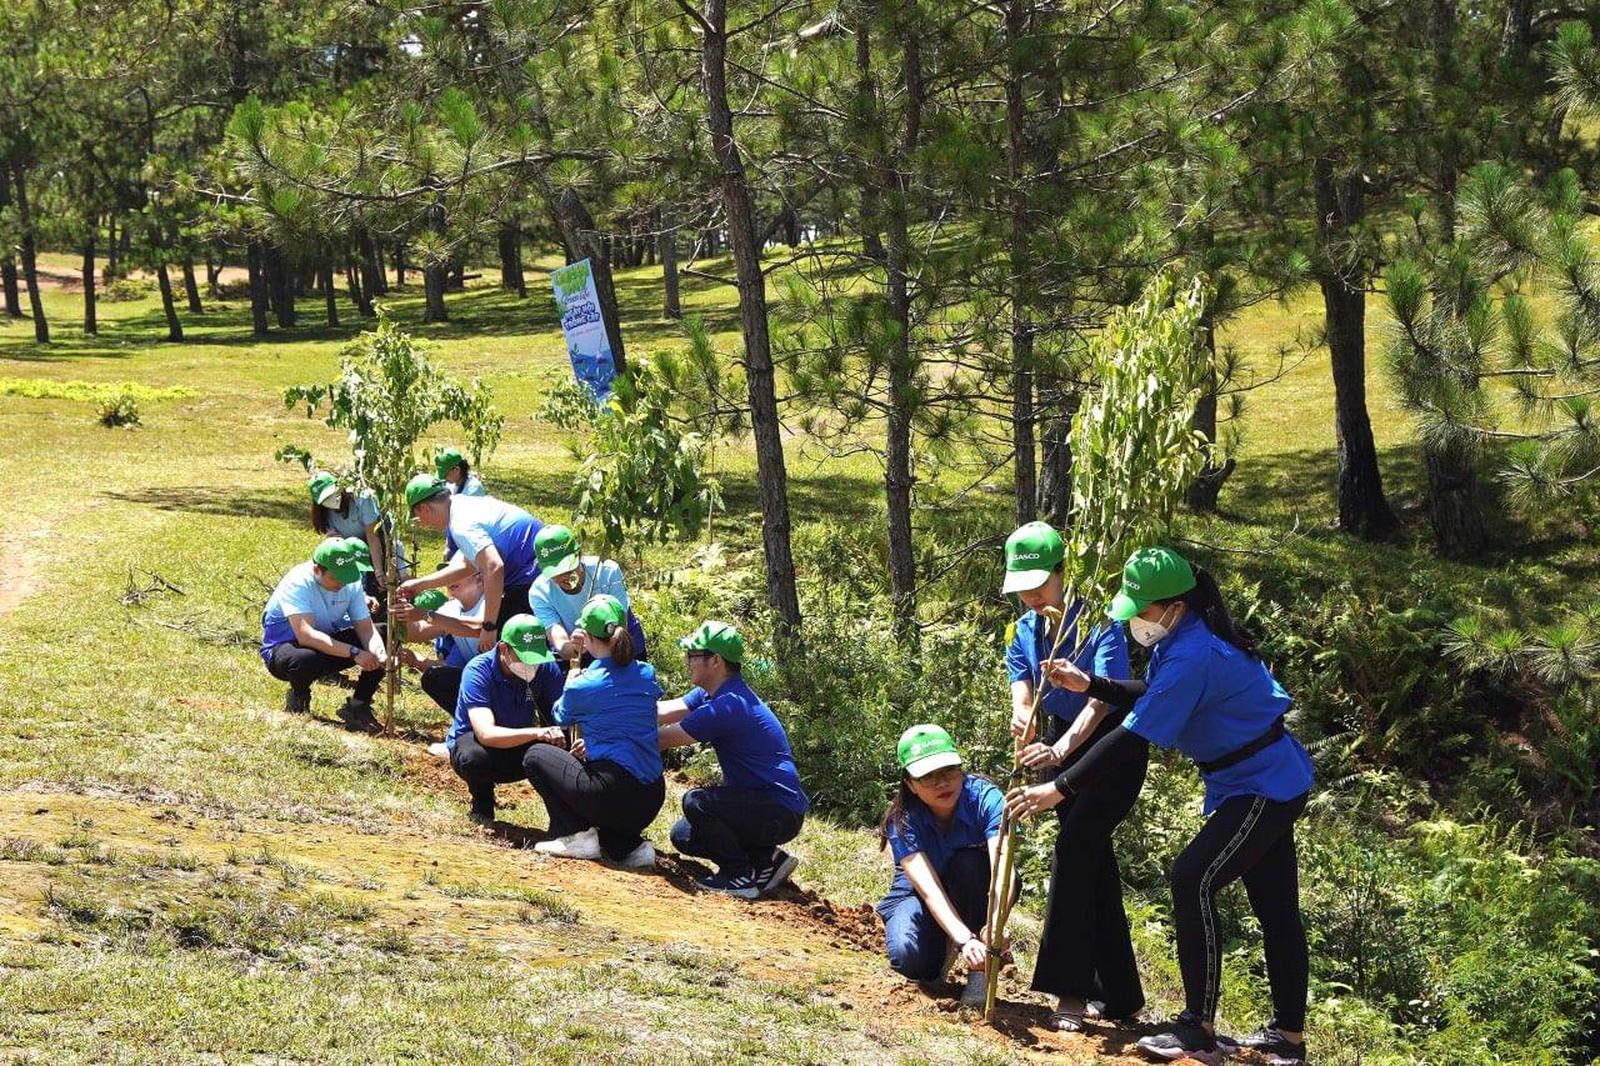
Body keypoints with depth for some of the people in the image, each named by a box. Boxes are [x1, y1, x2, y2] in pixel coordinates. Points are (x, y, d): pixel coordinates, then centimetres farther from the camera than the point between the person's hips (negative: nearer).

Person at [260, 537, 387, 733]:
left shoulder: (351, 583, -8)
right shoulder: (297, 583, -27)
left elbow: (365, 628, -11)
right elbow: (306, 635, -38)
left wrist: (378, 653, -34)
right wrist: (354, 653, -43)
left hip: (329, 644, 6)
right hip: (282, 648, -6)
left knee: (383, 641, -13)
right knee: (305, 660, -42)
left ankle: (358, 708, -3)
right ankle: (298, 698, -6)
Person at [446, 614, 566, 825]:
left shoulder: (546, 668, -15)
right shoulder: (478, 671, -28)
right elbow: (486, 734, -40)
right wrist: (537, 733, -55)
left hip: (519, 746, 3)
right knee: (474, 758, -40)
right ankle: (482, 804, -4)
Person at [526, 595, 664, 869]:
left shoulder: (584, 686, -7)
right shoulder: (646, 674, 6)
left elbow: (561, 717, 17)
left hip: (614, 796, -6)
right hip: (652, 802, 6)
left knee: (537, 756, 16)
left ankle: (576, 835, 3)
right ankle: (631, 845, 12)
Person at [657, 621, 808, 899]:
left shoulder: (728, 706, -24)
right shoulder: (712, 694, 7)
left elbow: (663, 739, -20)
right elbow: (661, 712, 5)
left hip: (782, 813, -11)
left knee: (696, 802, -27)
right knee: (684, 837, 13)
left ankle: (741, 876, -10)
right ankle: (767, 859, 12)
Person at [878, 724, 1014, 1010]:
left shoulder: (985, 798, -27)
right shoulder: (903, 821, -25)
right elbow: (928, 889, -38)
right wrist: (964, 940, -56)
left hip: (973, 895, 1)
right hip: (919, 897, -1)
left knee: (968, 861, -34)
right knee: (911, 959, -32)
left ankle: (978, 970, -20)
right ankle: (941, 945, 6)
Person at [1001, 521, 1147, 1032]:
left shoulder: (1098, 622, -22)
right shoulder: (1025, 631, 1)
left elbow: (1102, 700, -33)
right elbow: (1022, 694, -3)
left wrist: (1061, 750, -49)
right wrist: (1022, 720, -28)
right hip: (1064, 745, 7)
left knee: (1076, 843, -22)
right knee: (1094, 860, 10)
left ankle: (1071, 993, -21)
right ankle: (1119, 995, 19)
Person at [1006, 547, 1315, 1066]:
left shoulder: (1192, 657, -26)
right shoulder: (1185, 637, 5)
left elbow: (1133, 736, -28)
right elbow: (1152, 697, 20)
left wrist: (1059, 789, -25)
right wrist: (1091, 685, 6)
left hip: (1261, 787, -10)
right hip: (1277, 784, 10)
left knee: (1193, 881, -15)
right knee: (1275, 907, 14)